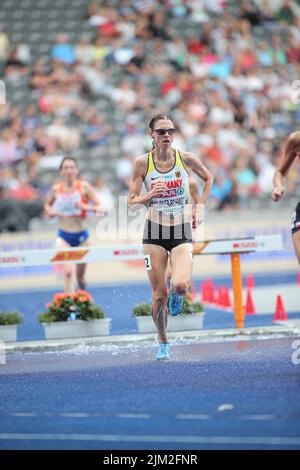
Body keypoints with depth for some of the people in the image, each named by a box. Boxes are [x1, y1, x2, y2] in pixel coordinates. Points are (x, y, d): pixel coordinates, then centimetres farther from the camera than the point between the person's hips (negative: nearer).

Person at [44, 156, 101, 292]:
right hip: (63, 236, 0)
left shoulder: (84, 187, -6)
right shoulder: (56, 189, -1)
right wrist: (50, 211, -4)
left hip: (81, 236, 1)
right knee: (67, 271, -20)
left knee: (80, 275, 13)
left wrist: (85, 207, -25)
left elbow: (99, 207, -8)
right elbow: (47, 204, 18)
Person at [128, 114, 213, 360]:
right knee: (159, 295, -1)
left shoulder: (186, 159, -5)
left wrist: (200, 206, 6)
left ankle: (177, 295, 16)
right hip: (154, 232, 0)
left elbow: (208, 178, 16)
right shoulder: (142, 163, -6)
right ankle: (163, 344, 22)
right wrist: (149, 196, -23)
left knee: (181, 285, -23)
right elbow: (132, 204, -4)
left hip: (182, 232, 0)